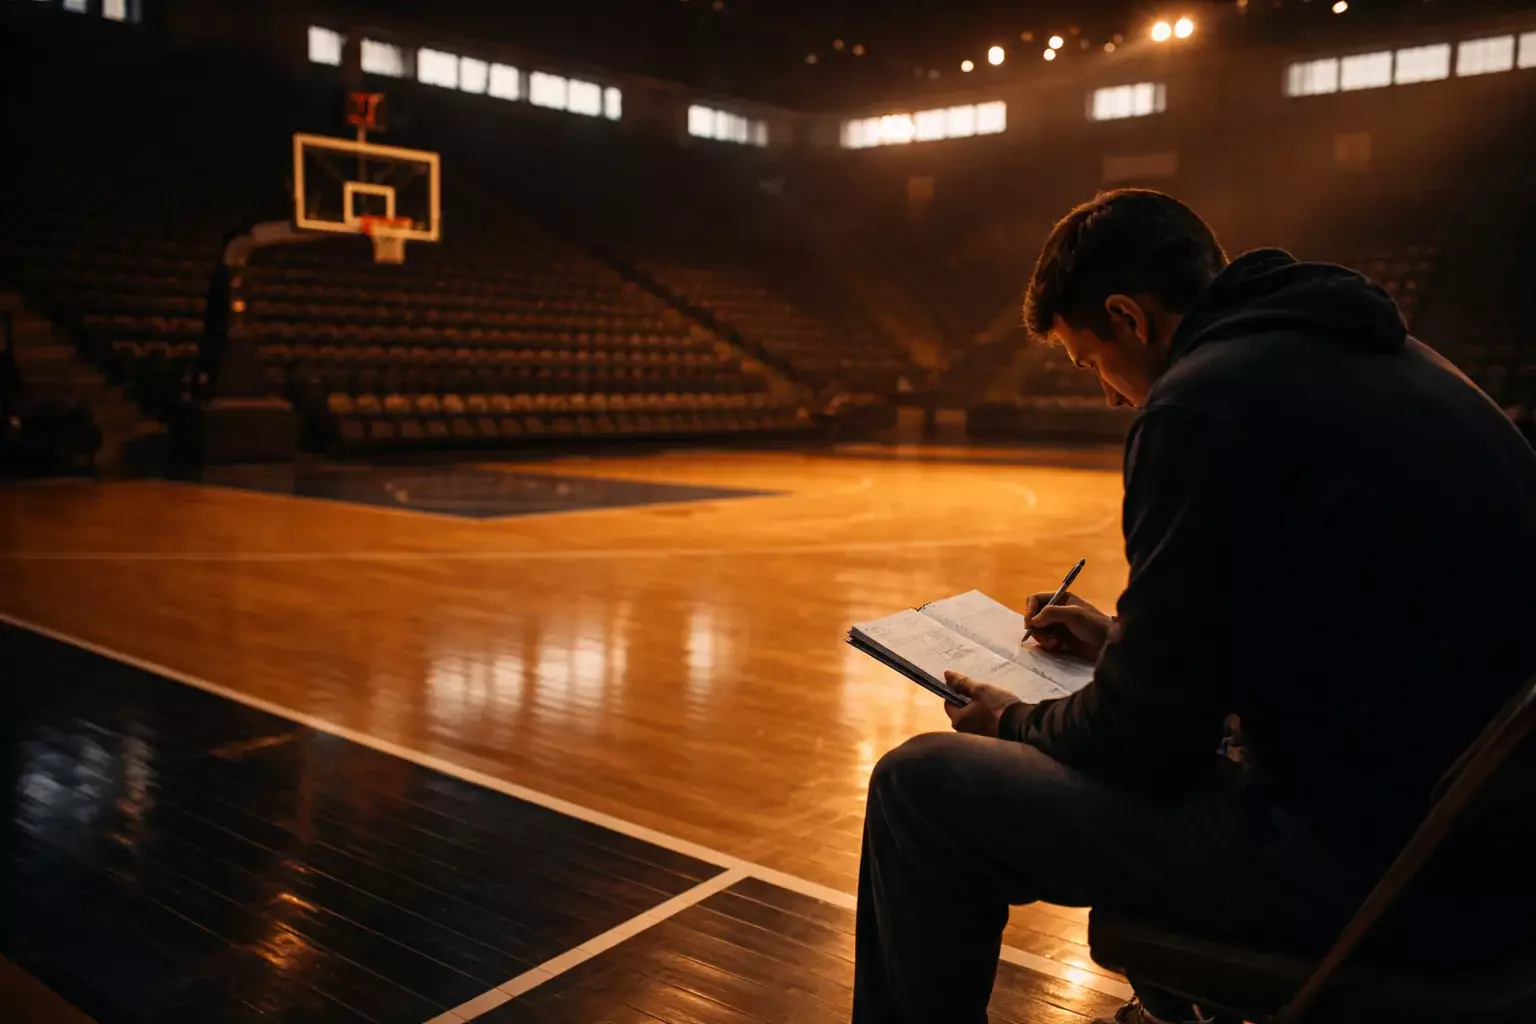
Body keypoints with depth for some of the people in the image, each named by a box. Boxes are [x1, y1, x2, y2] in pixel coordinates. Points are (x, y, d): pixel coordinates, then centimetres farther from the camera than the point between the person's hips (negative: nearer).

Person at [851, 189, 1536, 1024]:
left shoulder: (1207, 399, -18)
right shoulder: (1378, 355, 11)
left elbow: (1143, 739, -14)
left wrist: (1016, 725, 5)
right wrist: (1129, 639, 22)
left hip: (1357, 857, -10)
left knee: (922, 786, -6)